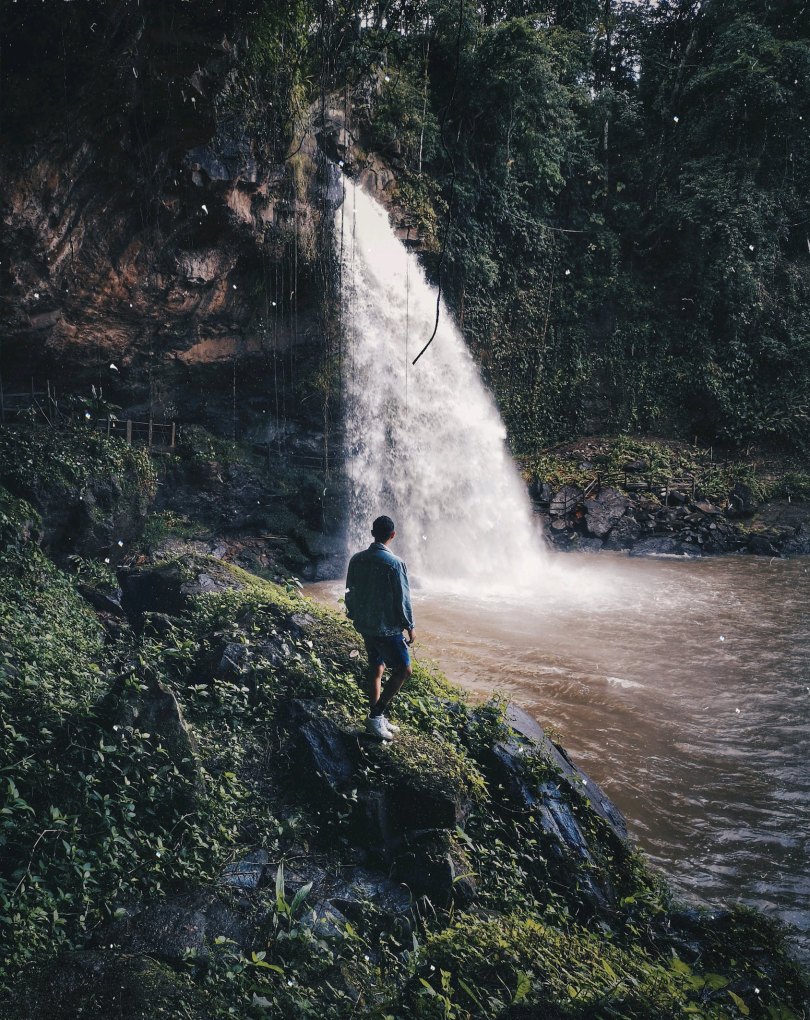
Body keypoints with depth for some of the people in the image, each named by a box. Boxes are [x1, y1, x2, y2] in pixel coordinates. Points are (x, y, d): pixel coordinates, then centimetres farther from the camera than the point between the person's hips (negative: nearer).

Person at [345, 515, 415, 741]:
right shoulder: (394, 563, -18)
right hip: (386, 627, -7)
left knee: (376, 667, 17)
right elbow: (402, 599, -14)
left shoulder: (356, 559, 1)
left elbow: (351, 593, 10)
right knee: (404, 670, 1)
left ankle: (376, 719, 23)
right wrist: (409, 626, -2)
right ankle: (376, 716, -4)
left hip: (364, 625, 7)